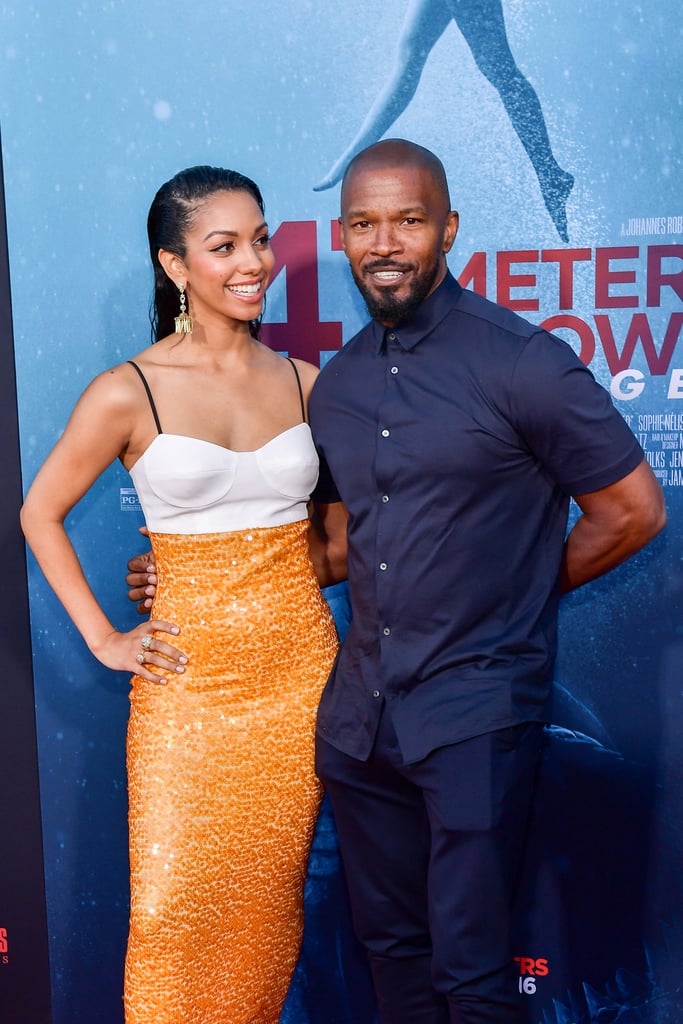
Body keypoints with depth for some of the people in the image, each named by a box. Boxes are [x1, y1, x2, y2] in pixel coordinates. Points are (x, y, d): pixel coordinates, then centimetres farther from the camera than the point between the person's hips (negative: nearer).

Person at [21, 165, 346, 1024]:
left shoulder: (305, 383, 4)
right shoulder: (129, 393, -6)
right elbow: (40, 514, 3)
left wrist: (292, 574, 0)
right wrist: (103, 639, -2)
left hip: (297, 670, 3)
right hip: (189, 680, -3)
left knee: (269, 900, 12)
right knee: (175, 908, 1)